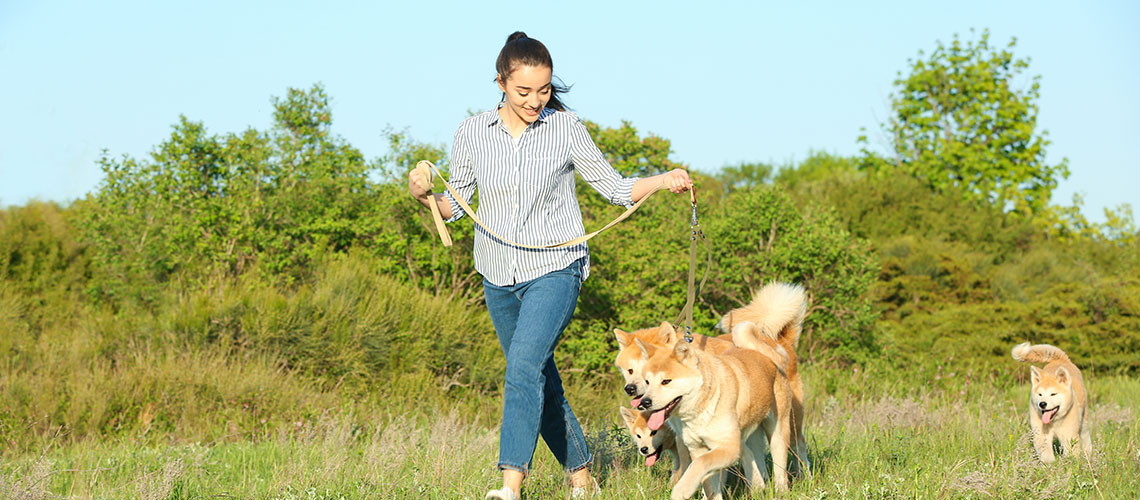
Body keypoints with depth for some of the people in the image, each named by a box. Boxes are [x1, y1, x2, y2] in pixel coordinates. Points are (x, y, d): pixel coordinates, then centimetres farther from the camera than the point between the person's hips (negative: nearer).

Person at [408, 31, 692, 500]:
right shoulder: (473, 133, 0)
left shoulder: (567, 129, -5)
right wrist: (425, 195, -12)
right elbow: (456, 205, 8)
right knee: (542, 383, 12)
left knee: (525, 365, -24)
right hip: (499, 276, 4)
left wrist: (664, 180, -15)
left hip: (556, 269, -4)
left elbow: (614, 187, 1)